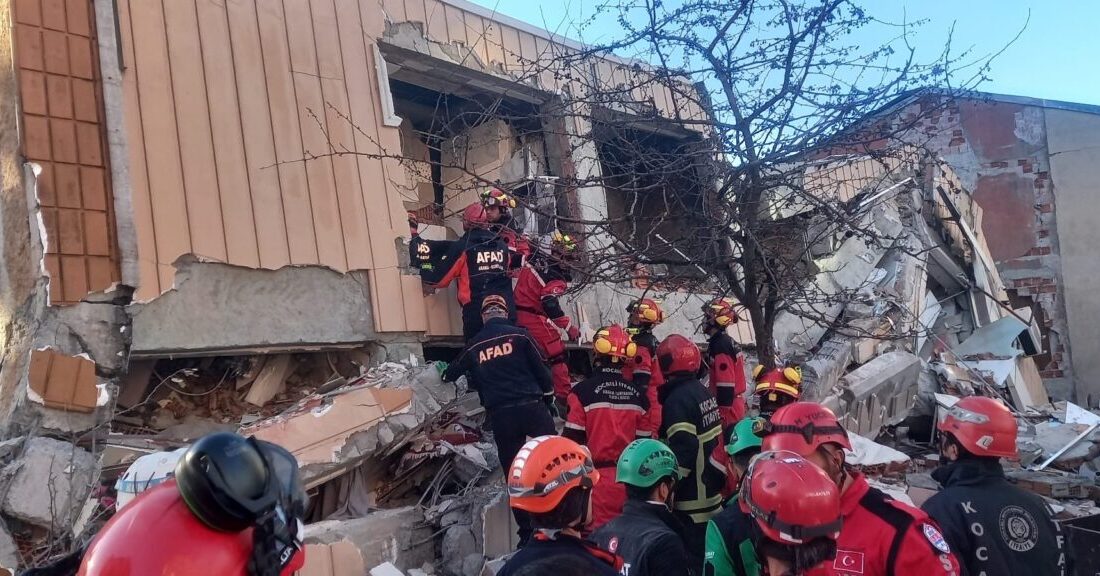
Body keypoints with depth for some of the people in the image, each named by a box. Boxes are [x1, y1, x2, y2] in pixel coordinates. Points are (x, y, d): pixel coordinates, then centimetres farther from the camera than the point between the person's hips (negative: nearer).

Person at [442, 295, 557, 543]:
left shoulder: (474, 346, 13)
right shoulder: (518, 335, 3)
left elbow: (453, 372, 31)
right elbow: (541, 369, 2)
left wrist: (446, 373, 55)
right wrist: (549, 397, 17)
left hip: (500, 414, 3)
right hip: (531, 407, -3)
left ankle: (527, 532, 10)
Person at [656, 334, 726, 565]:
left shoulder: (677, 400, -20)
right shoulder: (703, 392, 9)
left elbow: (683, 450, -27)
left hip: (691, 498, -9)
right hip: (710, 491, 10)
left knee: (692, 554, -3)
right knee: (706, 550, 18)